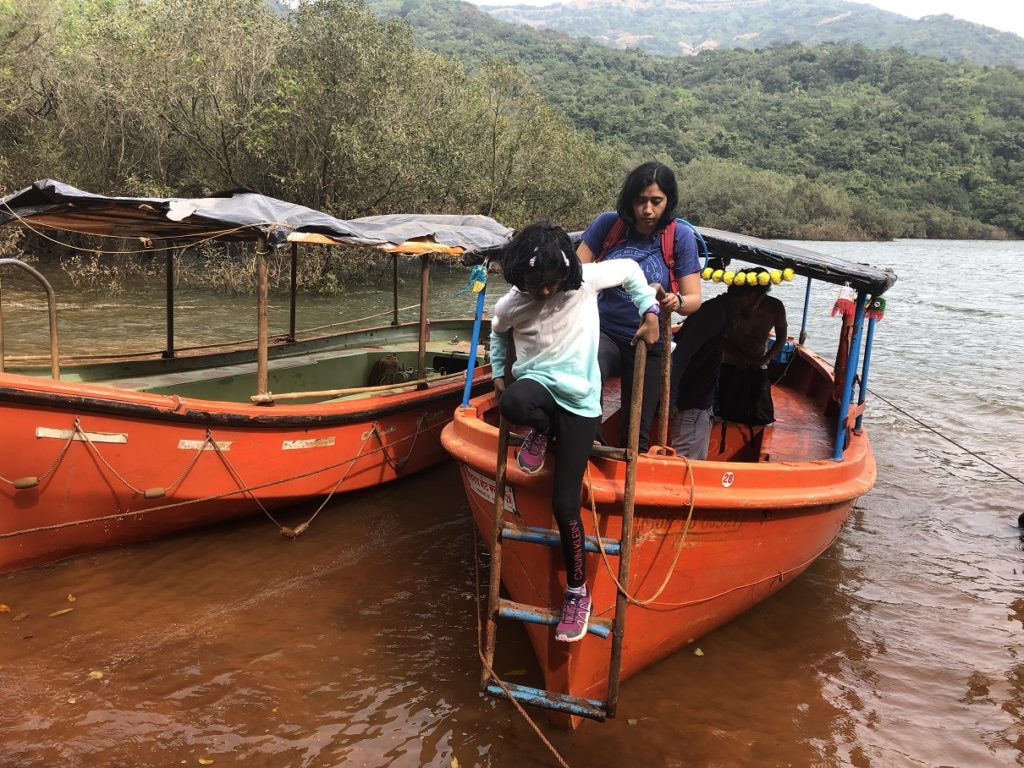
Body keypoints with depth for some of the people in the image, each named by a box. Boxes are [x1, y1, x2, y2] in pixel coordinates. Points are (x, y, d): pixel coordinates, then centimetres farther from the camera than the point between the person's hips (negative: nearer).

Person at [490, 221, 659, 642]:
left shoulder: (586, 280, -8)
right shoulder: (511, 305, -3)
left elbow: (630, 270, 8)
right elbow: (497, 333, 21)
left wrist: (649, 312, 0)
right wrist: (498, 374, 20)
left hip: (579, 402, -1)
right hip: (536, 384, 2)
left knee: (565, 504, -8)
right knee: (512, 403, -40)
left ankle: (577, 592, 14)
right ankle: (541, 432, 1)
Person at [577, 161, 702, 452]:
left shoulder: (681, 236, -5)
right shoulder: (607, 224, -4)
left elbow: (694, 298, -6)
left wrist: (676, 302, -31)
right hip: (603, 332, -1)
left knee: (637, 434, 10)